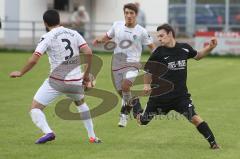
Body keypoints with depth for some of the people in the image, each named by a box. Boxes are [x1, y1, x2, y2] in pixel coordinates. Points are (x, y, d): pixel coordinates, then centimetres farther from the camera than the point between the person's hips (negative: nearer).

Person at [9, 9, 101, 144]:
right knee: (81, 103, 33)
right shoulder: (74, 34, 7)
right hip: (76, 80, 5)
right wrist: (87, 74, 11)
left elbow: (33, 60, -12)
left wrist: (20, 73, 4)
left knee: (35, 108, 5)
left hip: (57, 80, -5)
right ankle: (92, 136, 28)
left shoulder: (47, 37, -6)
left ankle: (48, 132, -21)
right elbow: (88, 53, -1)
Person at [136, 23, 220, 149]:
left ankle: (213, 142, -11)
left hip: (181, 94, 0)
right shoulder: (159, 52, -9)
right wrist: (147, 84, -2)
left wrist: (210, 48, 6)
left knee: (194, 118, -19)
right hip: (160, 95, 0)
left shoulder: (184, 48, -2)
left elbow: (197, 56, 19)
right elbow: (148, 70, 6)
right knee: (143, 121, 15)